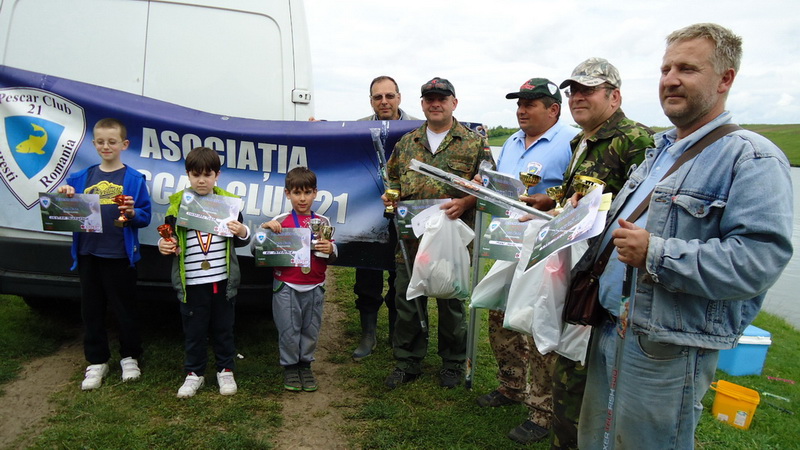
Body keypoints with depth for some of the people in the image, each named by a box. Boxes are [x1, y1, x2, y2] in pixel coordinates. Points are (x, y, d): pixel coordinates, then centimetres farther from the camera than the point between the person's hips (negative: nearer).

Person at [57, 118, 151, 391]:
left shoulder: (133, 178, -3)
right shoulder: (82, 178, 9)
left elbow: (145, 217, -4)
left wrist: (133, 213, -25)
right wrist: (65, 197, -9)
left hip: (120, 255, -4)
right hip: (88, 253, 4)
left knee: (125, 309, 8)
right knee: (91, 310, 12)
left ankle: (129, 357, 25)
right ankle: (97, 361, 25)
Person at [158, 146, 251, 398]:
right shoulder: (177, 204, 0)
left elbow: (241, 241, 9)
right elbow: (169, 238, 8)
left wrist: (242, 232, -13)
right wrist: (164, 246, -14)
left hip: (223, 280, 1)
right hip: (191, 282, 0)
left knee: (223, 328, 12)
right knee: (194, 330, 10)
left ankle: (225, 371, 29)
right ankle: (194, 373, 27)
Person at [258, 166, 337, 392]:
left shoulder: (323, 222, 5)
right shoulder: (280, 221, -3)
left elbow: (333, 256, 9)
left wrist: (330, 250, -14)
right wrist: (264, 228, -17)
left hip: (314, 287, 2)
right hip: (286, 286, -2)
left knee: (311, 329, 10)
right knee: (289, 330, 5)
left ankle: (305, 365, 28)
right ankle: (290, 367, 22)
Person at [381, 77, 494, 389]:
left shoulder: (474, 143, 2)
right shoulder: (406, 143, 12)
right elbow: (392, 178, 21)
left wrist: (465, 202, -18)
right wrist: (390, 196, 0)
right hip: (411, 235, 3)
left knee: (451, 302, 9)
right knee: (407, 299, 9)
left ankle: (453, 363, 28)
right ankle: (407, 362, 25)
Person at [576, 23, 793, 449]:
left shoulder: (751, 158, -14)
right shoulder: (660, 150, 16)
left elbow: (760, 258, -26)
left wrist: (656, 254, -28)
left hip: (666, 350, -9)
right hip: (610, 331, 9)